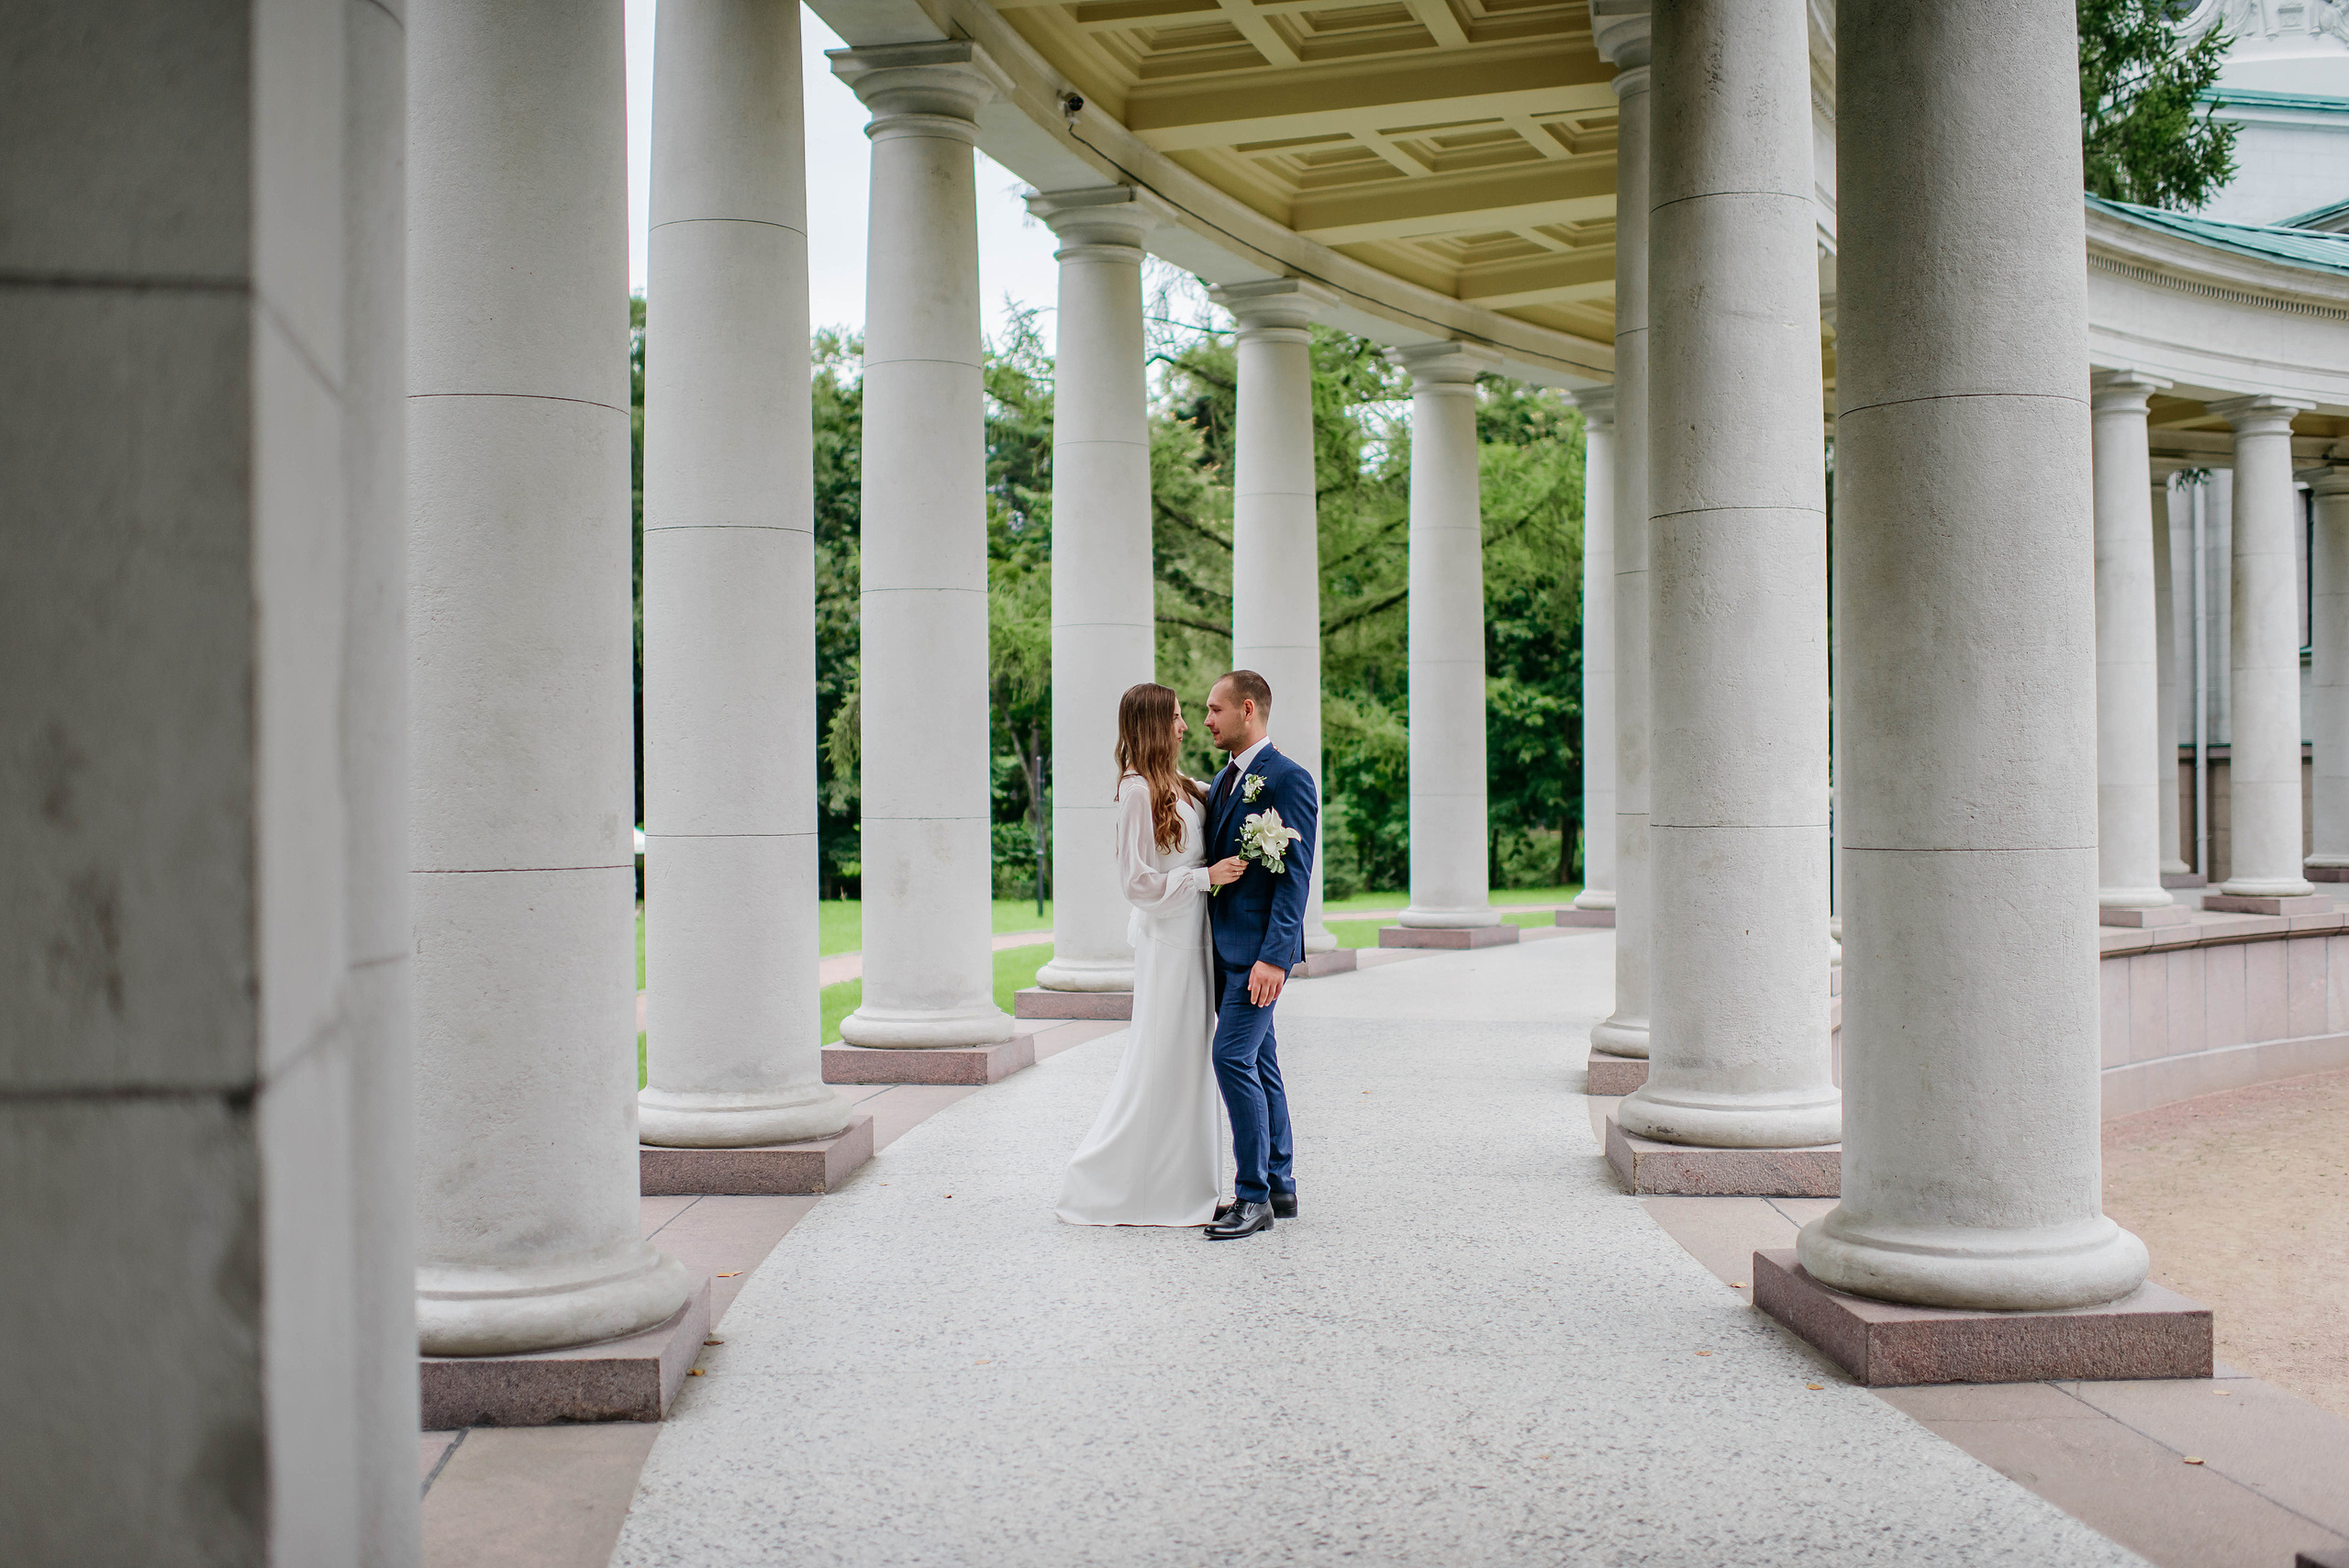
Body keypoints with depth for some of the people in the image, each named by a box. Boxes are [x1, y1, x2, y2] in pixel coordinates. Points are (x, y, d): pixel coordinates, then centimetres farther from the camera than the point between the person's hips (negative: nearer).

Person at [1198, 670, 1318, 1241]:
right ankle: (1280, 1187, 20)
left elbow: (1294, 876, -16)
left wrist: (1274, 957, -22)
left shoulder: (1288, 780, -11)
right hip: (1224, 947, 9)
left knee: (1233, 1057, -14)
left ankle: (1254, 1195, -7)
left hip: (1258, 948, -9)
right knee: (1258, 1062, 12)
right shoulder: (1224, 779, 16)